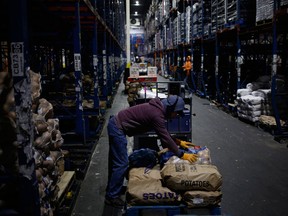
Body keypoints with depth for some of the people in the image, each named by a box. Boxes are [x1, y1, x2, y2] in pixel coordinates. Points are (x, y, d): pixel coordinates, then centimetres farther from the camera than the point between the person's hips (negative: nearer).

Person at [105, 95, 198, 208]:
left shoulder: (158, 108, 6)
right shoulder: (157, 115, -23)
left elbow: (164, 133, 16)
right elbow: (165, 138, -21)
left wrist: (179, 142, 16)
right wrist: (182, 155, -14)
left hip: (115, 123, 11)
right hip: (117, 128, -11)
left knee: (115, 161, 22)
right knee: (122, 163, -6)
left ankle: (111, 188, 38)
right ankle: (112, 197, 6)